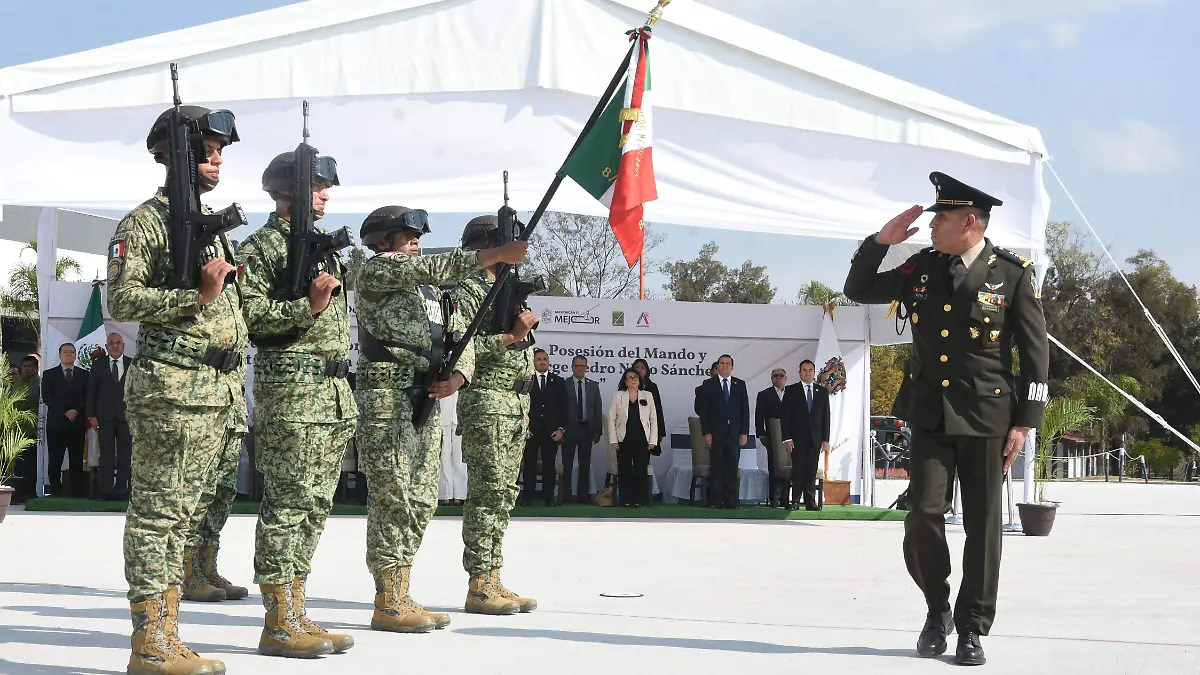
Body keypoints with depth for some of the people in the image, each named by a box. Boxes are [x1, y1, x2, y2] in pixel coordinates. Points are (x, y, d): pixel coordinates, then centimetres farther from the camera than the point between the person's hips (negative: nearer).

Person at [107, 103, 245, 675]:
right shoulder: (144, 222, -5)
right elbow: (122, 301, -14)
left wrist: (236, 393, 20)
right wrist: (197, 295, -20)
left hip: (217, 393, 8)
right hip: (170, 391, -8)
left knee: (179, 517, 11)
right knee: (156, 514, -5)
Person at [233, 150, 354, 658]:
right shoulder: (260, 247, -4)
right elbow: (249, 318, -14)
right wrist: (308, 305, -22)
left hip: (335, 389, 8)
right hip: (290, 389, -8)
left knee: (315, 504, 8)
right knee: (287, 503, -7)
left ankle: (294, 613, 13)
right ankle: (278, 623, -3)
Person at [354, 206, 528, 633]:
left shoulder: (432, 289, 24)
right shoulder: (375, 270, 0)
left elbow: (462, 336, 18)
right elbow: (435, 267, -14)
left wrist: (457, 377, -3)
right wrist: (496, 256, -17)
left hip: (426, 401, 8)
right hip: (387, 394, -8)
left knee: (421, 502, 7)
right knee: (393, 498, -9)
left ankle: (400, 597, 13)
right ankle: (387, 605, -7)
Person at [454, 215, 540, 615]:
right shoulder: (468, 291, -5)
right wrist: (511, 337, -19)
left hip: (516, 403, 9)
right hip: (486, 402, -9)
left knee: (504, 494, 7)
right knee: (487, 493, -10)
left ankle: (492, 579, 11)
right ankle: (478, 587, -9)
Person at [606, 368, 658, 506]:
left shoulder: (647, 396, 7)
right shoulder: (618, 396, 5)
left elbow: (654, 420, 6)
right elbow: (611, 418, 3)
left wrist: (652, 441, -2)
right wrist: (613, 440, -4)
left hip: (642, 440, 0)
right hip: (624, 440, 0)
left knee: (641, 471, 0)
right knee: (624, 471, 1)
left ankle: (641, 500, 6)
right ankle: (626, 500, 7)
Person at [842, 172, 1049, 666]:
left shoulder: (1013, 274, -4)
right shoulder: (920, 269, 7)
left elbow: (1035, 353, -3)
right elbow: (858, 291, 15)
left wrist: (1025, 422, -7)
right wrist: (881, 241, -1)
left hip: (987, 418, -3)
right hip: (930, 415, 3)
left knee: (982, 526, 1)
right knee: (923, 514, -5)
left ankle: (972, 629, 13)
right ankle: (937, 609, 18)